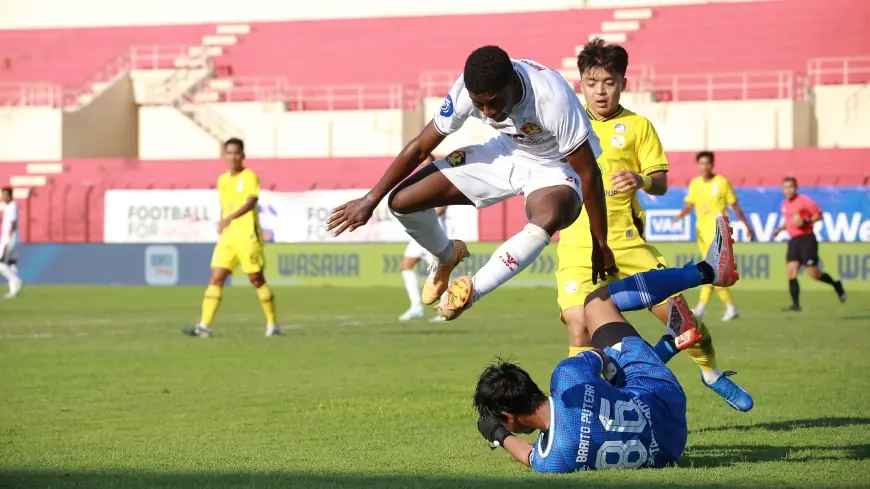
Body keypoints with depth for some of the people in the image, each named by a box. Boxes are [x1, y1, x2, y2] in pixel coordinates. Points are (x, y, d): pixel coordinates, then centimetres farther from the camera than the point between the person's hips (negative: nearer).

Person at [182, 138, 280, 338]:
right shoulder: (222, 180, 14)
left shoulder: (249, 177, -6)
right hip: (227, 237, 6)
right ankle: (204, 326, -10)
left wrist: (230, 218, -36)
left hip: (248, 237, -6)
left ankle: (272, 325, 13)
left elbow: (250, 202, -22)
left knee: (256, 279, 0)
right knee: (216, 279, -5)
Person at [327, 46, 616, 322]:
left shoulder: (552, 97, -37)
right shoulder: (466, 90, -24)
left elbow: (589, 173, -26)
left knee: (547, 217, -42)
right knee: (402, 200, -8)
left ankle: (472, 290, -21)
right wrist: (370, 200, -5)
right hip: (506, 153, 4)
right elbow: (420, 147, -9)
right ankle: (447, 257, 26)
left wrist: (600, 245, -19)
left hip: (555, 167, -4)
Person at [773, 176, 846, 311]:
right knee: (791, 271, -8)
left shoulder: (804, 201, -9)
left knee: (814, 274, -5)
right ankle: (795, 304, -6)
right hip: (793, 241, 6)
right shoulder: (784, 205, 12)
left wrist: (805, 221, -19)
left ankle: (836, 284, 22)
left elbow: (819, 215, -5)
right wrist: (780, 229, 10)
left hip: (807, 239, -6)